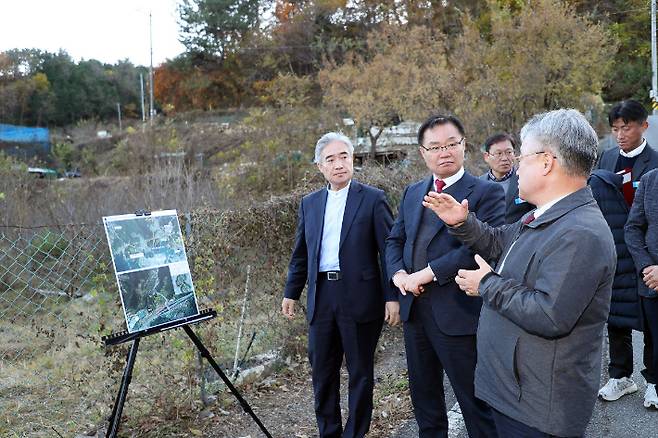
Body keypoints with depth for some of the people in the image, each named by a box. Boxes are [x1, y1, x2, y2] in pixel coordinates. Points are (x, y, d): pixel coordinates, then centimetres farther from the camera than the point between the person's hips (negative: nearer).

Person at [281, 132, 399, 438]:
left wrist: (392, 296, -11)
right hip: (321, 297, 4)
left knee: (360, 372, 8)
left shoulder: (372, 198, -3)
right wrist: (291, 292, 14)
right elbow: (300, 253, 16)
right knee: (322, 372, 12)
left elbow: (389, 250, -5)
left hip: (359, 297, -4)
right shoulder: (310, 203, 10)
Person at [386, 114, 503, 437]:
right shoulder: (413, 193, 13)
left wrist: (427, 273, -21)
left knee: (476, 403, 6)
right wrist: (398, 273, -5)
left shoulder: (486, 193, -8)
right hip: (414, 309, 7)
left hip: (458, 313, -6)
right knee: (423, 396, 21)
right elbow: (395, 239, 16)